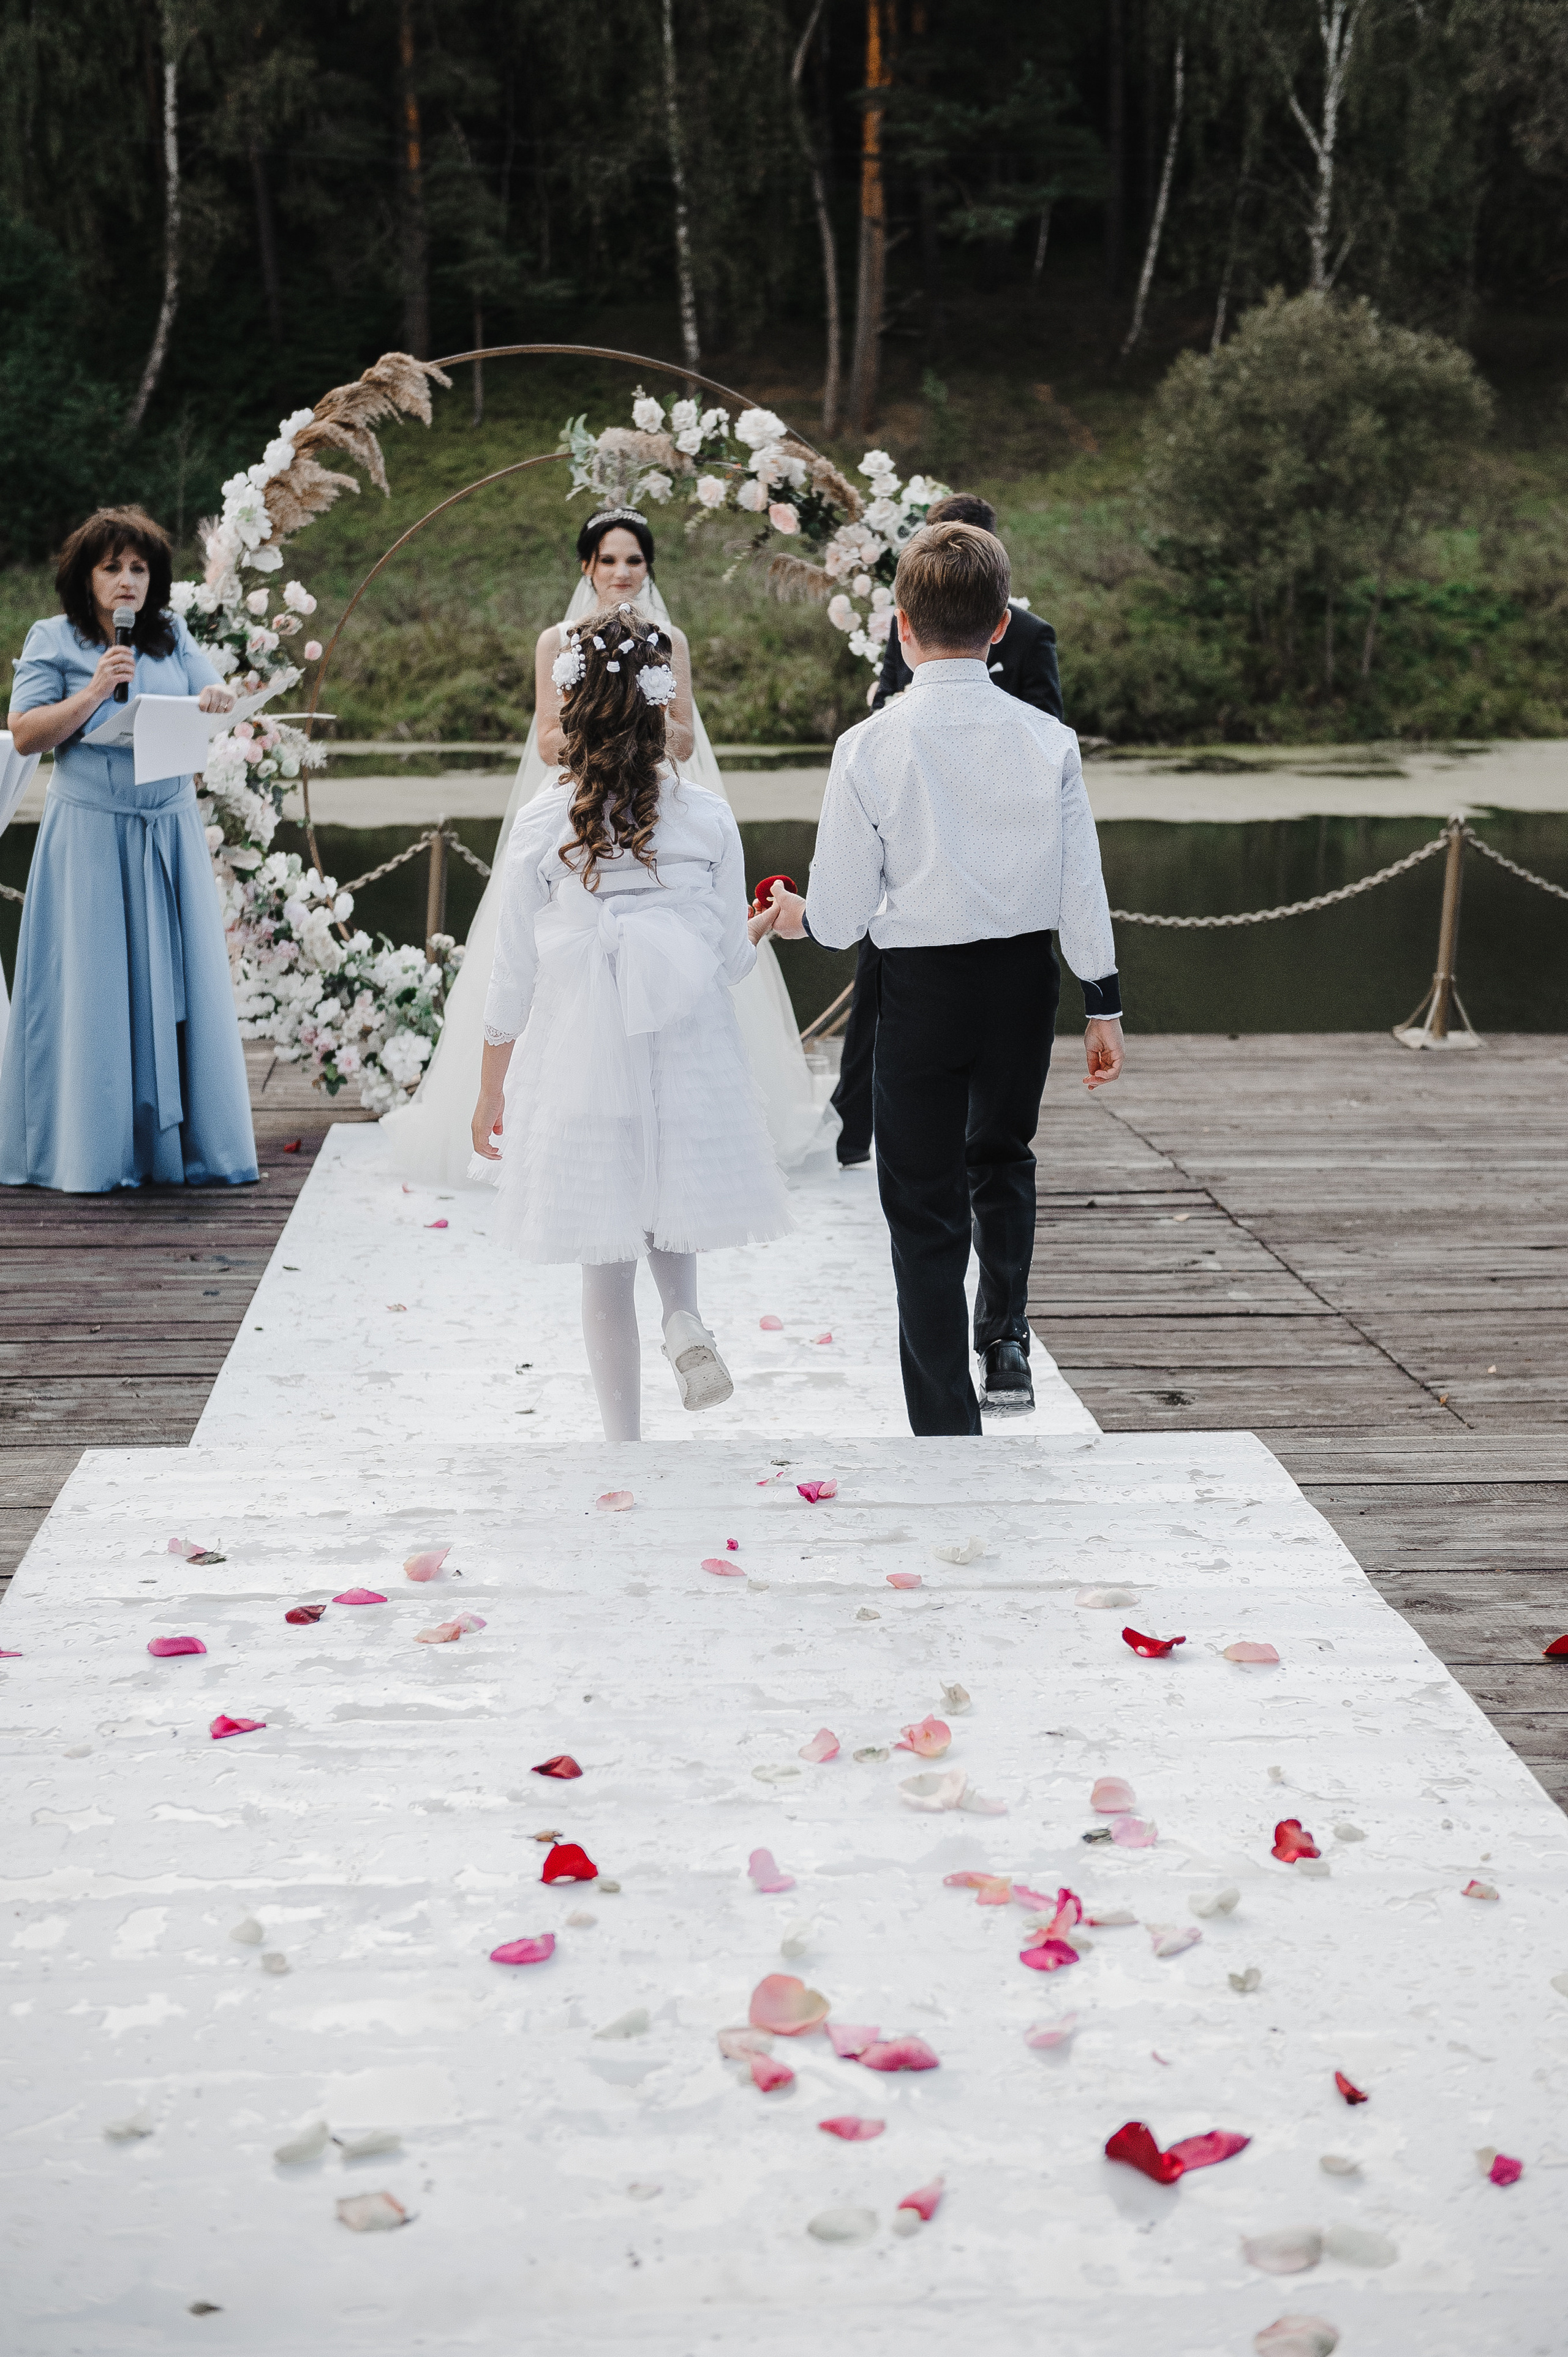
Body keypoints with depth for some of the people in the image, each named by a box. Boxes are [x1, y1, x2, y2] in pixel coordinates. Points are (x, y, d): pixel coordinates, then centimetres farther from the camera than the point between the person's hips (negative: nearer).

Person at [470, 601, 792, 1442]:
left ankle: (624, 1442, 18)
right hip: (689, 1068, 1)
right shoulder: (709, 818, -6)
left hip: (583, 1071, -1)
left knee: (606, 1266, 10)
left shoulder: (541, 826, -9)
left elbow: (514, 977, -3)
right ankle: (684, 1318, 1)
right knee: (667, 1204, 29)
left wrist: (491, 1091, 9)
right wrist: (763, 925, 24)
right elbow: (729, 961, 0)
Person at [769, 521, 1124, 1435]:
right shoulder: (1048, 739, -7)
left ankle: (947, 1427, 14)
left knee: (926, 1205, 9)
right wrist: (1105, 1006, 6)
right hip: (1026, 976, 2)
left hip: (920, 984, -2)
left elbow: (840, 917, -8)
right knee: (1002, 1156, 30)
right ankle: (1007, 1336, 15)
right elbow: (1084, 889, -4)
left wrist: (799, 914, 15)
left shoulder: (870, 746, -12)